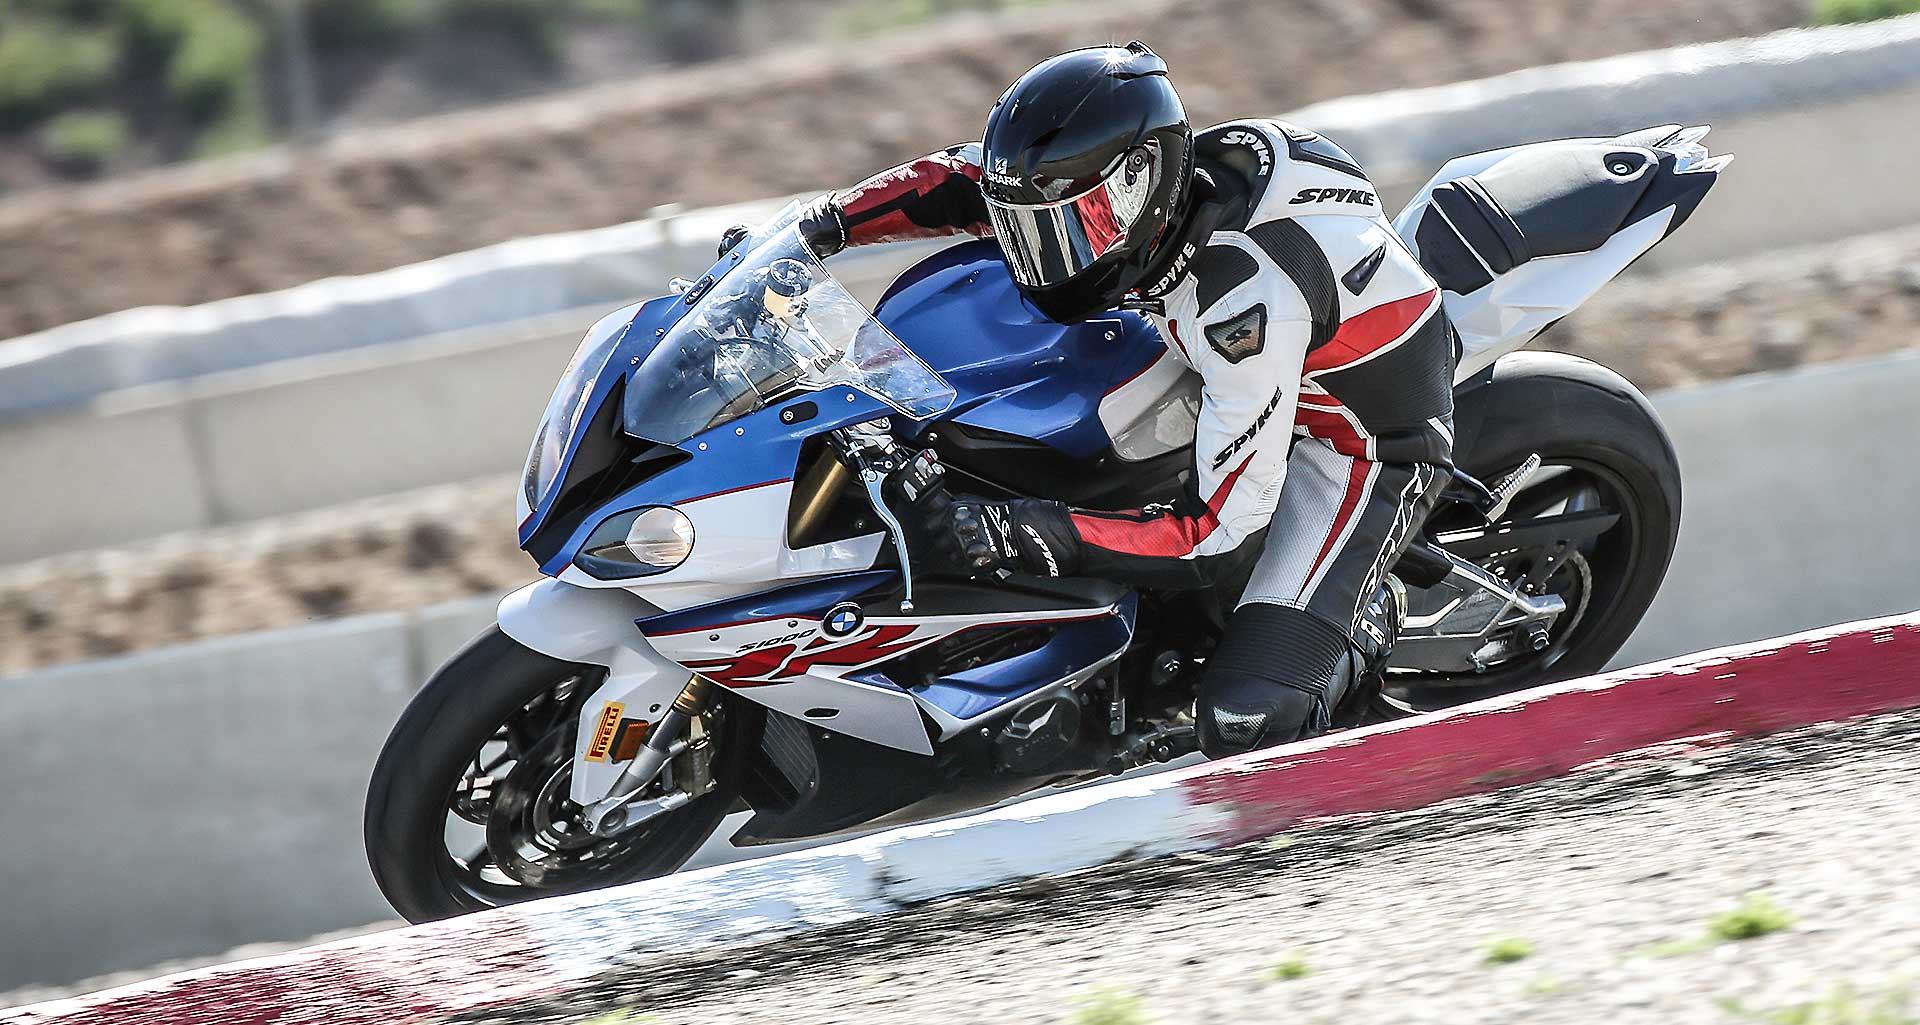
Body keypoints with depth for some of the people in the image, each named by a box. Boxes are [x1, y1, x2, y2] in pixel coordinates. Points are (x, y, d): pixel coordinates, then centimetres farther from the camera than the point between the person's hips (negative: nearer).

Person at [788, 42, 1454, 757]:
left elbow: (1216, 536, -36)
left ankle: (1364, 616, 6)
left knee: (1245, 726, -23)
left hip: (1376, 446, -9)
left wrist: (1031, 537, -41)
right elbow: (967, 178, 2)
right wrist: (824, 225, -9)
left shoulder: (1248, 295, -39)